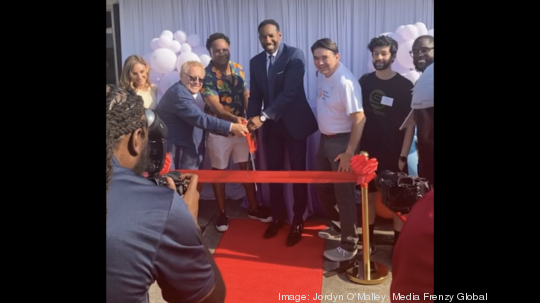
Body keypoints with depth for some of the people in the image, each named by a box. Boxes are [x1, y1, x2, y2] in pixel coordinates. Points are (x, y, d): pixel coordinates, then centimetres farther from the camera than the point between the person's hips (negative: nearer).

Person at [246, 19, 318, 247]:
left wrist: (263, 116, -27)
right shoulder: (255, 62, 5)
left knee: (298, 172, 7)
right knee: (273, 172, 11)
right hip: (271, 125, 5)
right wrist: (252, 120, -14)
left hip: (294, 122, -4)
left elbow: (290, 92, -22)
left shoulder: (295, 55, -13)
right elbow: (255, 95, 5)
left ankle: (298, 220, 21)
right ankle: (278, 217, 28)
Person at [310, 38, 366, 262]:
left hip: (341, 142, -8)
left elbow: (359, 119, -25)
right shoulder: (322, 75, 2)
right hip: (325, 139, 9)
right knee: (323, 187, 20)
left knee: (344, 193, 2)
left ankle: (348, 246, 18)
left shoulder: (345, 82, -24)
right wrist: (324, 137, 11)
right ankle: (337, 226, 43)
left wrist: (349, 153, -23)